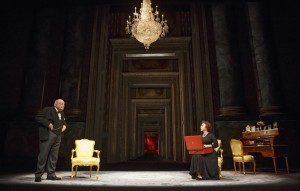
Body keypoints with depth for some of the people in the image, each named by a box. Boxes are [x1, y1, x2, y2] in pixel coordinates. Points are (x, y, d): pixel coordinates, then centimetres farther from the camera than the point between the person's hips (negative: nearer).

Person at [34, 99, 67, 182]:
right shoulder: (47, 110, -4)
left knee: (54, 156, 9)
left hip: (57, 137, 7)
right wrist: (48, 123, -18)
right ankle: (38, 175, 7)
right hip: (47, 135, -7)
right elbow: (37, 117, -9)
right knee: (43, 155, -3)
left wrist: (64, 125, 7)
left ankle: (51, 174, 17)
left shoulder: (62, 113, 16)